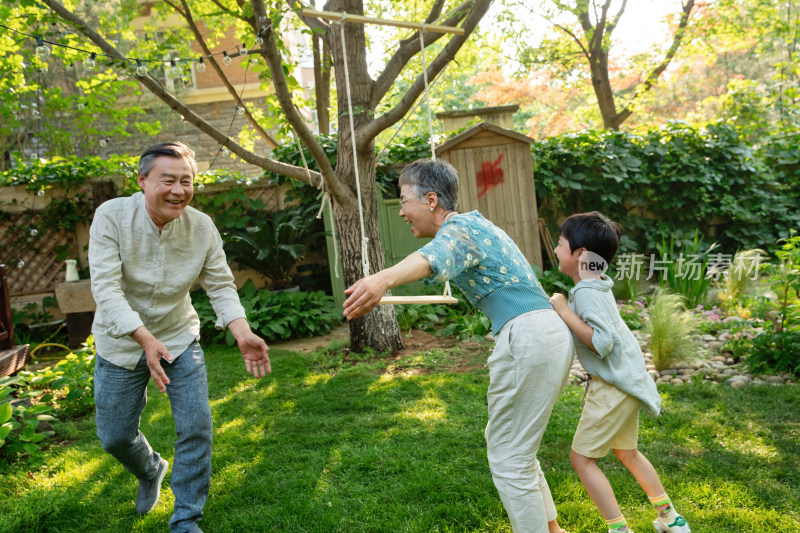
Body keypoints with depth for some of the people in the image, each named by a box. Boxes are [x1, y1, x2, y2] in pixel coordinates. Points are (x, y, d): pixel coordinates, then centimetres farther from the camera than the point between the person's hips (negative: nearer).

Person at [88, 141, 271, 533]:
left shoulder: (202, 227, -14)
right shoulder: (111, 216, -20)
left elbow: (221, 287, -11)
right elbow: (106, 288, -26)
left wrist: (244, 335, -29)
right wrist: (146, 339, -39)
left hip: (179, 338, 1)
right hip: (121, 342, 0)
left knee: (196, 427, -6)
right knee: (115, 437, 11)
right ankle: (150, 471, 47)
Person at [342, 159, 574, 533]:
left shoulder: (459, 227, -11)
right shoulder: (475, 223, 20)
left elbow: (435, 257, -37)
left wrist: (385, 278, -56)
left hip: (527, 337, -10)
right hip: (552, 333, 10)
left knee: (509, 459, 0)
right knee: (513, 446, 22)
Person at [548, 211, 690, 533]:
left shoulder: (586, 293, -21)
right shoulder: (597, 285, 9)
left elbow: (601, 342, -29)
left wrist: (565, 312, -25)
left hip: (614, 386, -10)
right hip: (626, 380, 10)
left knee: (582, 457, -1)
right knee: (626, 450, 25)